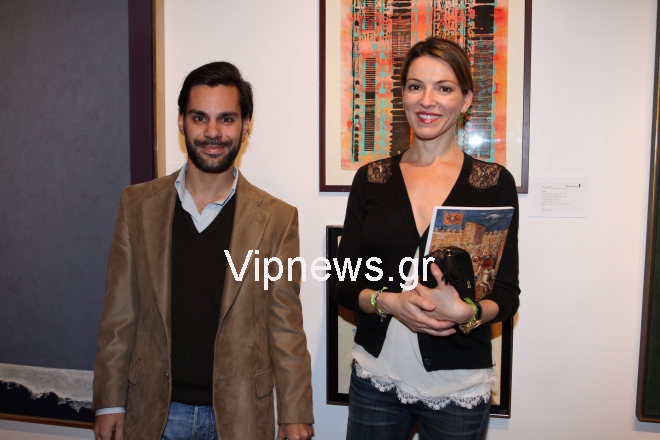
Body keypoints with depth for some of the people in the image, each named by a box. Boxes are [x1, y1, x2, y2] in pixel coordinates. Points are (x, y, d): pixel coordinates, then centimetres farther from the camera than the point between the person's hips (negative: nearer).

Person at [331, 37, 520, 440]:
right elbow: (343, 283, 1)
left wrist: (466, 312, -22)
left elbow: (507, 294, -3)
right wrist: (389, 302, -17)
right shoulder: (371, 178, 1)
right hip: (375, 376, 2)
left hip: (458, 387, -1)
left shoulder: (495, 183, -4)